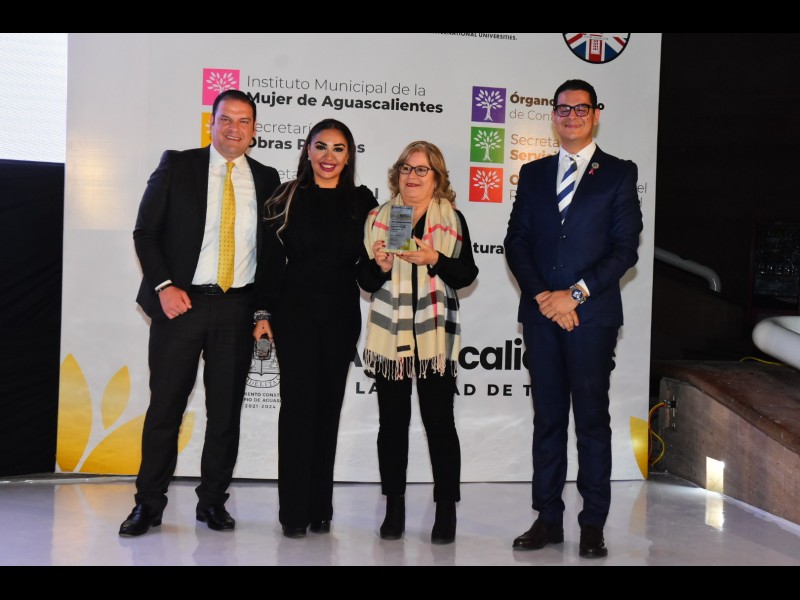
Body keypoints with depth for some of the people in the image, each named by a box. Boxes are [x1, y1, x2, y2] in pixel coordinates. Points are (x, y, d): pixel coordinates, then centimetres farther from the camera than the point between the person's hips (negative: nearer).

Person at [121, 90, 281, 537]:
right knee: (165, 405, 2)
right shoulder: (177, 165, 2)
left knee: (226, 408, 7)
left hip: (237, 308, 2)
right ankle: (149, 504, 14)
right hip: (181, 301, -2)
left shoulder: (266, 178, 9)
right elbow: (146, 231, 2)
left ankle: (213, 501, 20)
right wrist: (163, 286, -10)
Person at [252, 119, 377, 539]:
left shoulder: (362, 201, 6)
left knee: (329, 406, 7)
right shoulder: (288, 198, 2)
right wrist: (264, 311, -4)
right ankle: (294, 511, 4)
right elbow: (271, 259, 0)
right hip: (295, 311, -2)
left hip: (341, 315, 2)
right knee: (298, 403, -3)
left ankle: (320, 509, 16)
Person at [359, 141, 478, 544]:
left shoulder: (452, 218, 5)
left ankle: (446, 511, 7)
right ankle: (394, 508, 15)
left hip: (435, 334, -2)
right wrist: (379, 265, -12)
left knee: (439, 421, -1)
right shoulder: (378, 218, 10)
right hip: (389, 334, 2)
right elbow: (366, 281, 9)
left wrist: (434, 259, -16)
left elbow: (467, 273, -1)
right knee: (392, 421, 5)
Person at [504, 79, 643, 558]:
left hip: (592, 314, -3)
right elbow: (517, 243, 8)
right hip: (542, 314, 3)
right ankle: (549, 519, 15)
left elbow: (626, 247, -4)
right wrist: (542, 295, -7)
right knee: (548, 419, 8)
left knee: (593, 420, 2)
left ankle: (594, 525, 9)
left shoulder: (620, 173, 4)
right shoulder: (534, 174, 14)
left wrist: (575, 293, -12)